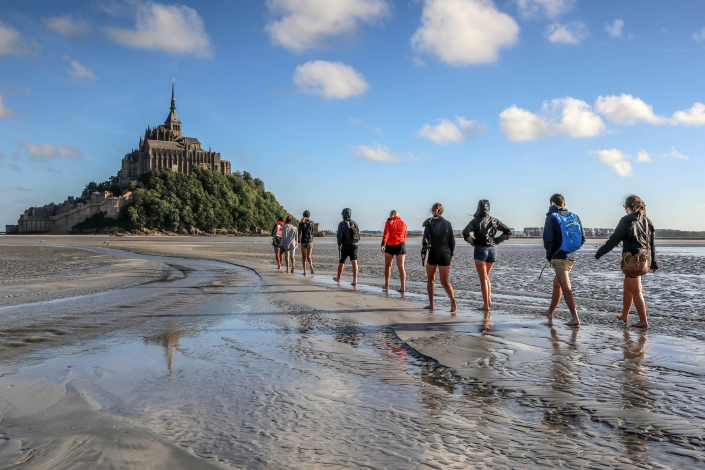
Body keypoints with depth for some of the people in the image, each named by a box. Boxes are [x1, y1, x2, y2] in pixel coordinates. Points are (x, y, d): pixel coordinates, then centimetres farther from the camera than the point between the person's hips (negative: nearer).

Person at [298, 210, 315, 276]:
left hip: (303, 241, -2)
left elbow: (300, 232, -12)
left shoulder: (301, 223, -5)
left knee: (304, 257, 7)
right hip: (310, 241, 2)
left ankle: (305, 271, 5)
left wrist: (299, 241, -15)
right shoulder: (311, 222, 3)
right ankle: (311, 266, -24)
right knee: (309, 256, 5)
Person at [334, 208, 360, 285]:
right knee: (354, 262, -2)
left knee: (341, 262, 11)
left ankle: (338, 278, 25)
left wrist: (339, 244, 2)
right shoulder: (355, 223, 8)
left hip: (345, 245, -3)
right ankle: (355, 280, -10)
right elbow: (358, 235, 8)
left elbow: (340, 235, -9)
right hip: (354, 245, 3)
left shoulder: (342, 224, -7)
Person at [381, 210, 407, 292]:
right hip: (400, 245, 2)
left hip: (390, 245, -2)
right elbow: (404, 236, 15)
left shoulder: (389, 222, 2)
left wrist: (383, 244, -18)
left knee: (388, 265, 15)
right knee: (401, 266, -5)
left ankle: (386, 285, 19)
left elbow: (386, 233, -10)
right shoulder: (403, 223, 12)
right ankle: (403, 287, -14)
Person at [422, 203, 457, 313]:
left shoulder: (429, 223, -5)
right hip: (445, 255, 2)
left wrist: (423, 254, -6)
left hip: (432, 254, -2)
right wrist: (450, 254, 16)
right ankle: (452, 299, -22)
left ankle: (431, 304, 17)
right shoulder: (448, 224, 5)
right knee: (445, 281, 3)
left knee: (430, 280, 14)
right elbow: (452, 241, 6)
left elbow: (426, 240, -10)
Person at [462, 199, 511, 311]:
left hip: (480, 249, -4)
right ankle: (489, 300, 16)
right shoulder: (494, 221, 6)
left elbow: (465, 232, -20)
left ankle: (486, 305, 0)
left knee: (483, 279, 1)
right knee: (486, 276, 22)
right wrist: (496, 241, 7)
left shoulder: (476, 221, -6)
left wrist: (472, 241, -4)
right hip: (492, 250, 4)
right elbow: (508, 231, 7)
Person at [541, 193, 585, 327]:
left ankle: (575, 317, -12)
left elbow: (548, 239, -12)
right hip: (571, 257, 6)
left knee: (566, 287, -6)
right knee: (557, 284, 20)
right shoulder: (574, 217, 8)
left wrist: (549, 255, 3)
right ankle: (550, 312, 33)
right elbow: (582, 238, 8)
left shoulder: (552, 217, -8)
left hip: (559, 257, -6)